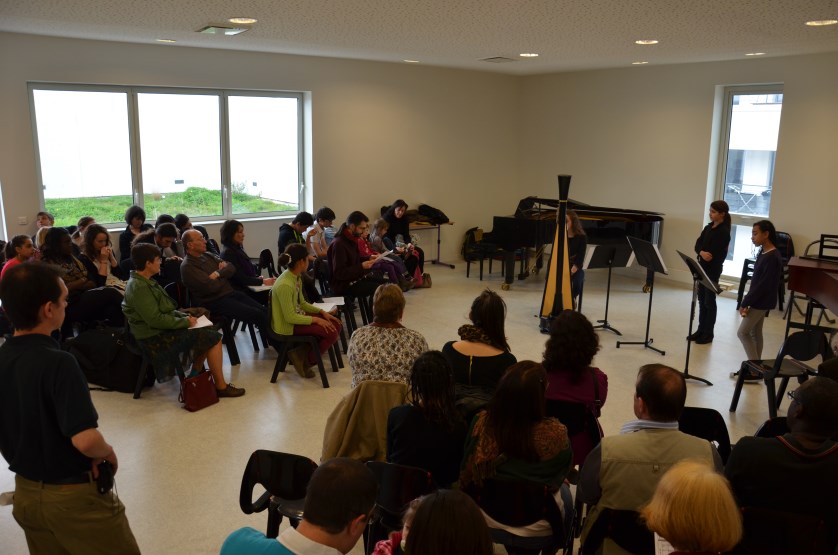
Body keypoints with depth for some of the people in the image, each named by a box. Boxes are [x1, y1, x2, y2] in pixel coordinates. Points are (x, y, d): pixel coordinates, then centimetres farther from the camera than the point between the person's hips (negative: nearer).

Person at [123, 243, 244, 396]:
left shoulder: (144, 281, 11)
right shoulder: (138, 287, -21)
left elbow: (164, 309, 18)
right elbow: (155, 319, -25)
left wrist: (184, 315, 4)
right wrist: (185, 322, -15)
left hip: (161, 330, 10)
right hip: (155, 338, -10)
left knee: (206, 333, 14)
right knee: (213, 338, -11)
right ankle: (221, 387, -3)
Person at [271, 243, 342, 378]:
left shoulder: (296, 278, 2)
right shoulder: (285, 285, -27)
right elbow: (290, 317, -25)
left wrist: (322, 312, 2)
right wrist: (315, 319, -19)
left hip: (297, 316, 10)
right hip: (287, 326, -10)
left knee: (336, 325, 1)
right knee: (331, 332, -17)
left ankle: (302, 352, 6)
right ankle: (306, 361, 2)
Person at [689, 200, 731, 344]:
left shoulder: (724, 232, -14)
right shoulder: (708, 227, 9)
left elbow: (716, 253, -18)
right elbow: (697, 245, 0)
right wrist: (702, 253, -19)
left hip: (713, 270, -7)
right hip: (703, 267, 7)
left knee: (709, 301, 1)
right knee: (702, 300, 12)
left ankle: (708, 334, 10)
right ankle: (701, 330, 22)